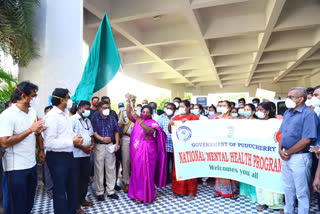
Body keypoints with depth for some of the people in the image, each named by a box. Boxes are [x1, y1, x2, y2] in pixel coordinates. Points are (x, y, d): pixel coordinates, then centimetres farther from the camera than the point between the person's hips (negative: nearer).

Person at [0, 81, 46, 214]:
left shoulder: (33, 112, 5)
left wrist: (41, 150, 12)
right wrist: (30, 130, -25)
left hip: (32, 163, 7)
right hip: (16, 167, -7)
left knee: (29, 201, 20)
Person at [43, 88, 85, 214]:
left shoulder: (65, 114, 9)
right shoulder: (52, 116, -20)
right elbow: (49, 143, -28)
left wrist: (76, 138, 2)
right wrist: (72, 142, -21)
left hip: (69, 155, 9)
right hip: (57, 157, -9)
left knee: (72, 184, 24)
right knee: (60, 189, 8)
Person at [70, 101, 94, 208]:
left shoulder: (88, 121, 16)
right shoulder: (73, 119, -8)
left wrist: (92, 144, 2)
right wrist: (82, 147, -16)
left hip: (87, 154, 7)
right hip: (76, 154, -7)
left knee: (85, 177, 12)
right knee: (76, 179, 3)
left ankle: (82, 199, 26)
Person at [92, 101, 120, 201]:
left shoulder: (112, 119, 9)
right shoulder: (95, 119, -2)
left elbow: (116, 131, 10)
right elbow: (94, 132, -12)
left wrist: (117, 144, 0)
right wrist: (102, 139, -30)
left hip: (110, 146, 3)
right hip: (99, 146, -3)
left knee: (111, 169, 8)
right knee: (99, 170, 4)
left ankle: (110, 191, 21)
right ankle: (99, 192, 17)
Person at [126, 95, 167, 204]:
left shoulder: (153, 123, -4)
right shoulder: (137, 120, 10)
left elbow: (149, 131, -23)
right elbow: (129, 114, -1)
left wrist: (139, 120, -30)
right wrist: (128, 101, -10)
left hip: (147, 151, -4)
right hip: (136, 150, 4)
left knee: (145, 172, 2)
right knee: (136, 172, 10)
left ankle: (145, 195, 17)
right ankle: (137, 193, 25)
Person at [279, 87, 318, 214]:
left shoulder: (309, 114, -15)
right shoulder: (287, 113, 9)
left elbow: (306, 140, -20)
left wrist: (288, 153, -14)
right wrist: (280, 149, -2)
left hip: (299, 157, -7)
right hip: (286, 156, 8)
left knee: (301, 191, 7)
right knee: (288, 187, 21)